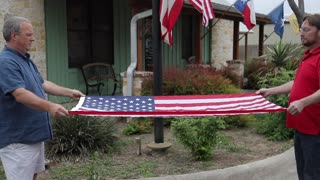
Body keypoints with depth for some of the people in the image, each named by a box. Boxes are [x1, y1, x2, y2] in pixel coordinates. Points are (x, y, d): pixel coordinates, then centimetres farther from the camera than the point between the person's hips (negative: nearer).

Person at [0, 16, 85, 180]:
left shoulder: (25, 60, 12)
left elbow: (42, 84, 20)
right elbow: (20, 94, -33)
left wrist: (69, 92, 15)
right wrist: (49, 106, -45)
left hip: (32, 134, 10)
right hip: (17, 138, -10)